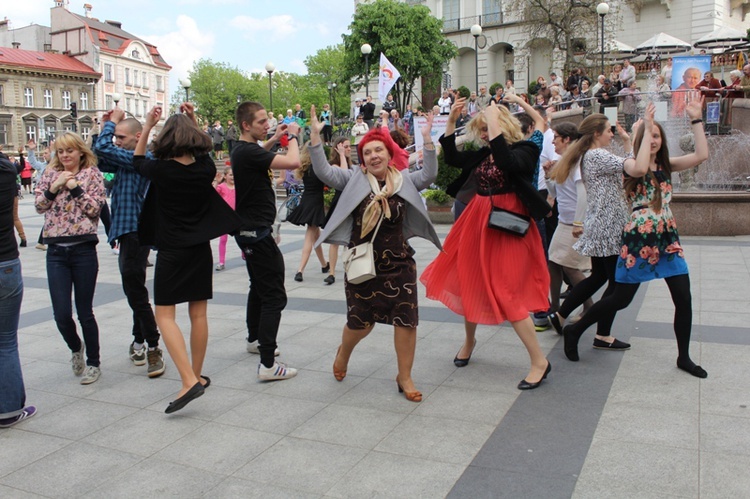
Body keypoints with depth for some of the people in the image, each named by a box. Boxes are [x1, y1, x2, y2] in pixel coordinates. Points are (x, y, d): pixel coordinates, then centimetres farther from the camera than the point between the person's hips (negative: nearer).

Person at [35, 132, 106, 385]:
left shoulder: (92, 174, 2)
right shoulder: (50, 174, 11)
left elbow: (95, 208, -8)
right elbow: (39, 205, 4)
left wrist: (74, 187, -13)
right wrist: (54, 187, -10)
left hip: (83, 250, -3)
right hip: (56, 251, 3)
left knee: (84, 312, 4)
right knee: (61, 314, -1)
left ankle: (93, 363, 20)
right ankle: (76, 348, 30)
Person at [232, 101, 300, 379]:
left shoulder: (243, 150, 10)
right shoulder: (248, 153, -21)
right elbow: (293, 162, -28)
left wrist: (276, 138, 21)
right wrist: (292, 136, -10)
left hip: (250, 230, 11)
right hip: (257, 232, -11)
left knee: (259, 287, 25)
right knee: (274, 296, -11)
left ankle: (255, 339, 41)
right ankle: (267, 364, -12)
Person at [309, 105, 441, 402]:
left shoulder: (403, 181, 3)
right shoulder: (354, 180, 0)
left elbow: (429, 175, -11)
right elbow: (323, 171, -8)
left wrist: (427, 139, -19)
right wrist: (315, 134, -16)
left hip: (398, 263, 1)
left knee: (406, 319, 1)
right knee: (360, 322, 10)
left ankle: (404, 377, 20)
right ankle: (343, 353, 45)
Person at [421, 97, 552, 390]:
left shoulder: (525, 149, -8)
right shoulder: (483, 154, 11)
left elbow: (507, 163, -29)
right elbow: (451, 158, 9)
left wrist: (495, 125, -25)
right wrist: (451, 122, 3)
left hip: (507, 225, -7)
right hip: (477, 223, 7)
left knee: (505, 292, -11)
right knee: (469, 282, 15)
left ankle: (539, 361, 0)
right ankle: (469, 341, 39)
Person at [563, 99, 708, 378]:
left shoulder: (667, 165, 9)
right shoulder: (630, 165, -4)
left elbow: (702, 155, -6)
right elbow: (640, 169, -30)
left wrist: (696, 119, -7)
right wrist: (646, 128, -24)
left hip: (667, 237, 5)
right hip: (638, 239, -5)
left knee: (683, 298, 1)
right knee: (621, 299, 0)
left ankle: (684, 357, 18)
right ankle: (574, 331, 19)